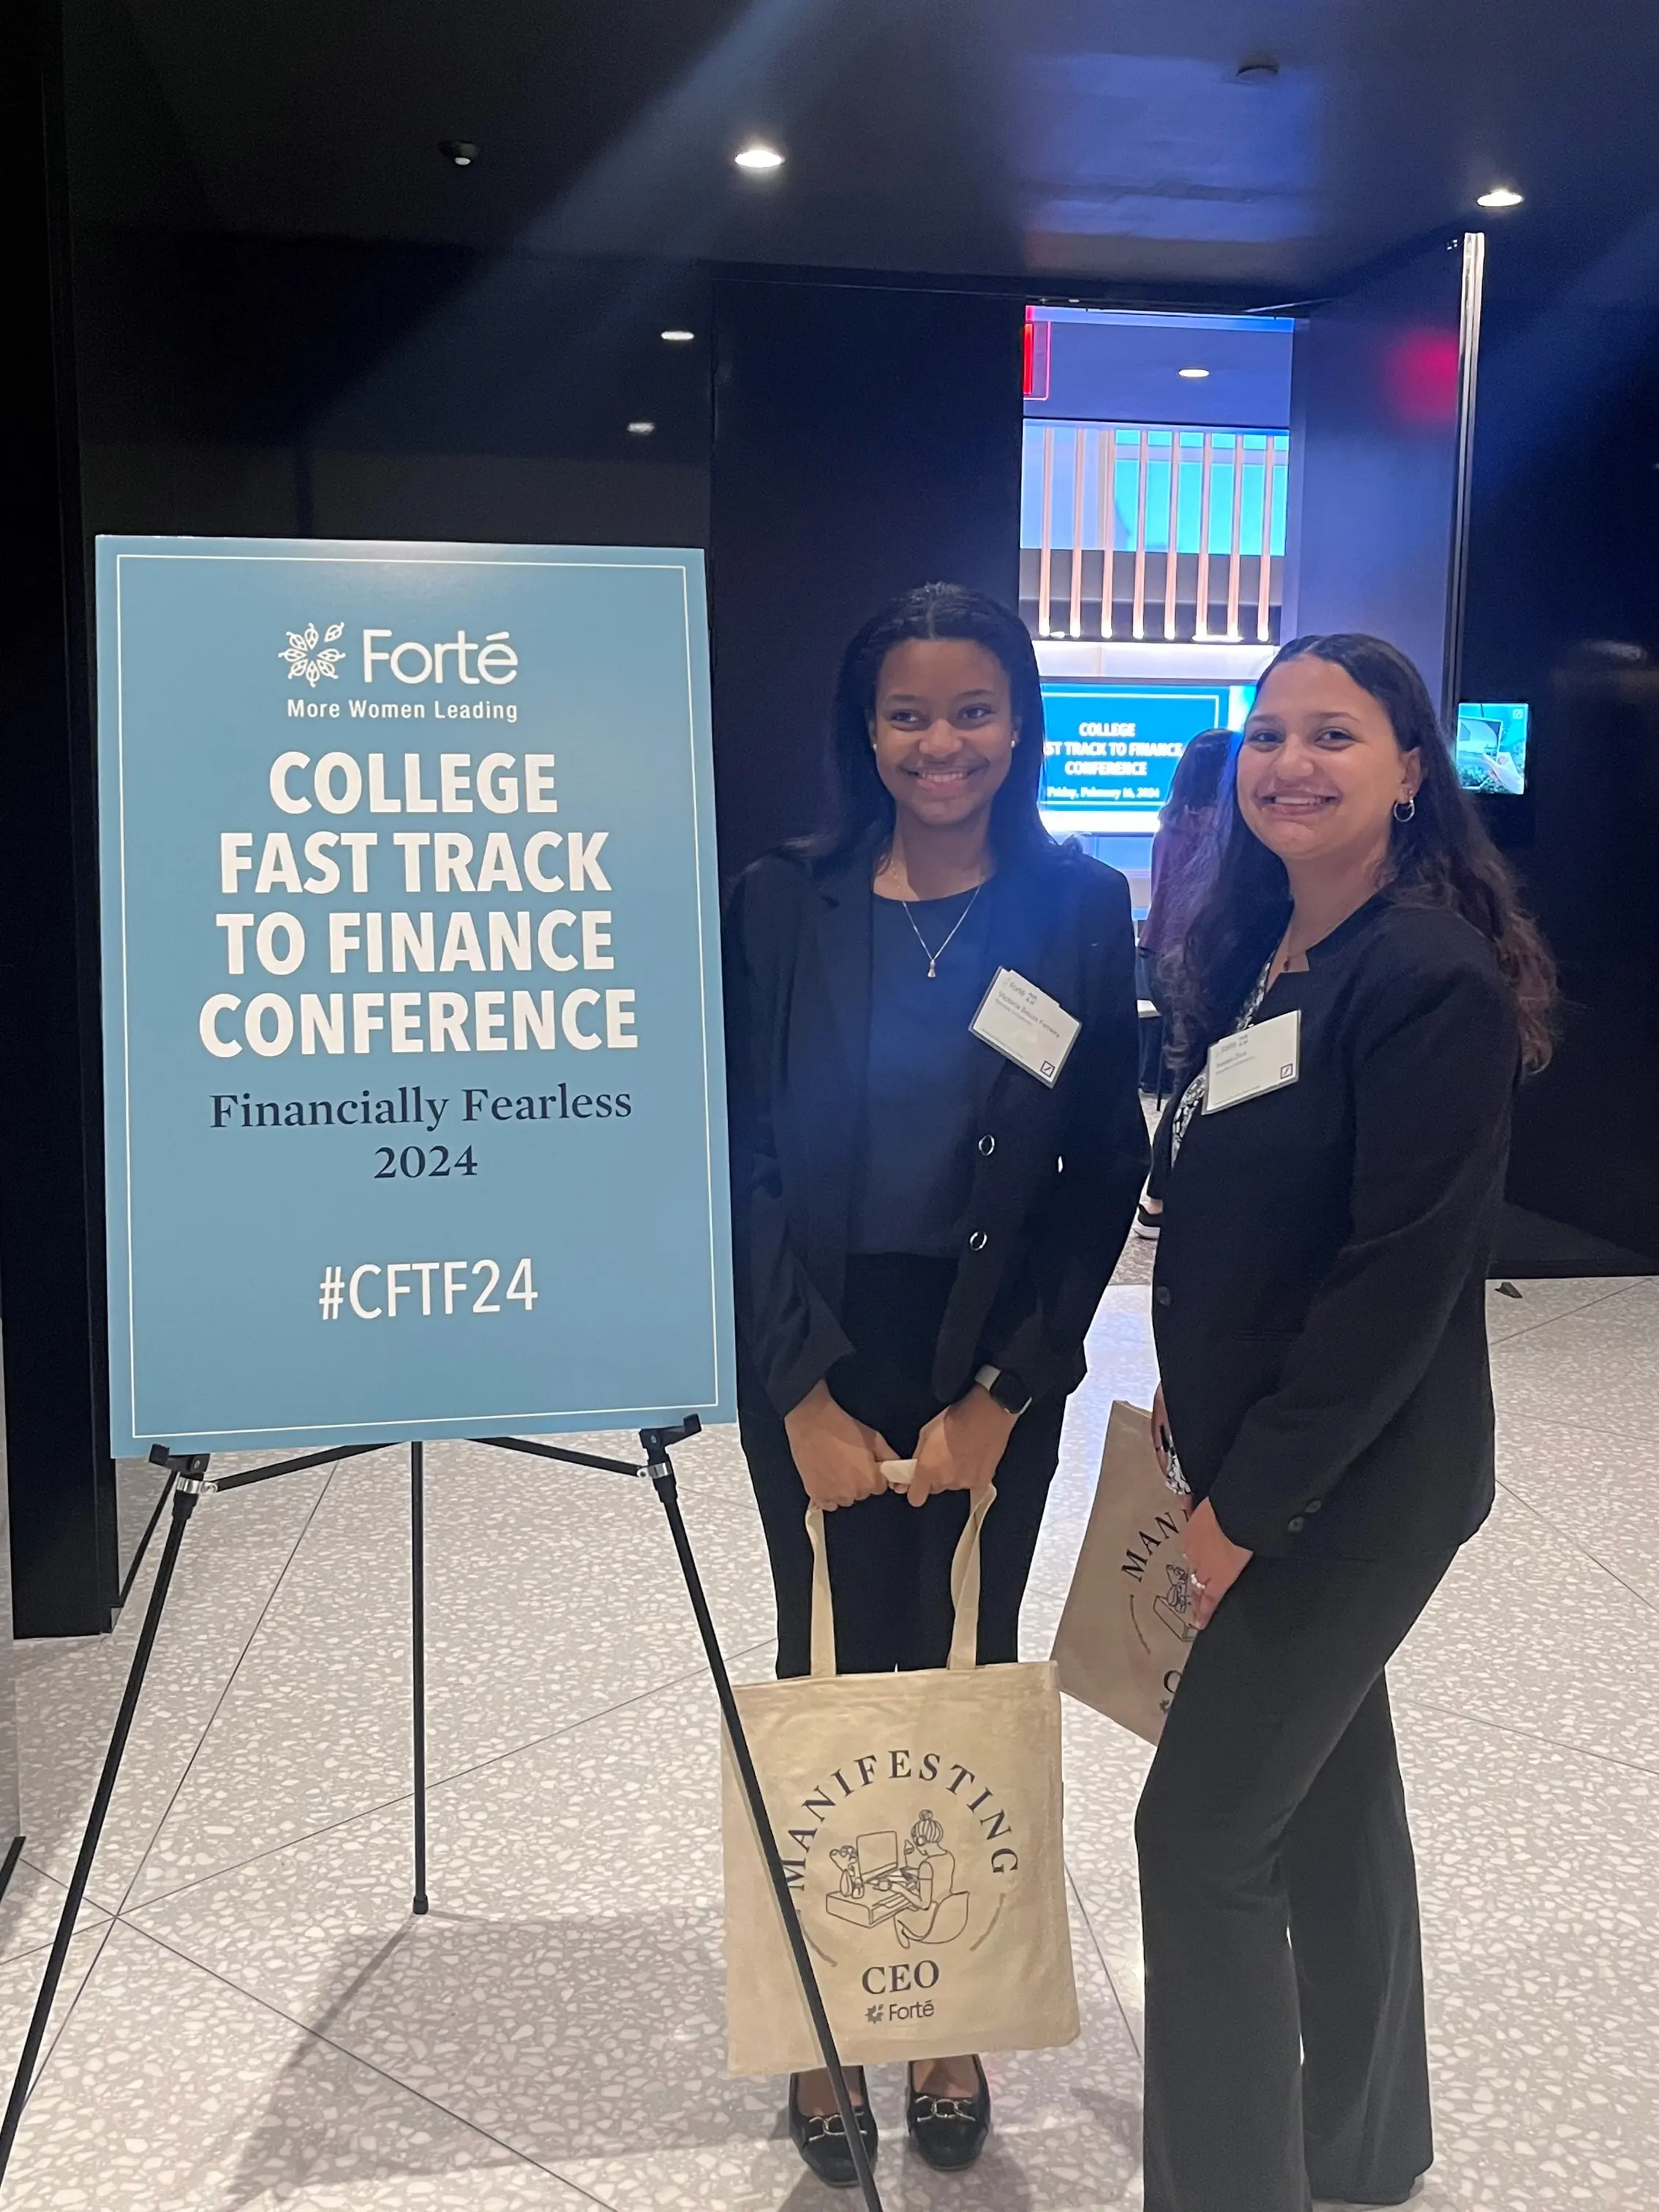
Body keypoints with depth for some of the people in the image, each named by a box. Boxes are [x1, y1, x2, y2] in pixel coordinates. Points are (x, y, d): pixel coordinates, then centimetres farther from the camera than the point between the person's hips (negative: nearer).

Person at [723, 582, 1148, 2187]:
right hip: (811, 1366, 0)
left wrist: (1002, 1393, -8)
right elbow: (744, 1160, -4)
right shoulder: (781, 903, -4)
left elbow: (1105, 1174, -2)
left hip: (998, 1371, 1)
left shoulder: (1080, 909, -3)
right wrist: (806, 1395, -10)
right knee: (835, 1674, 7)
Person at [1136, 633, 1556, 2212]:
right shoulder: (1255, 956, 7)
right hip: (1257, 1457, 8)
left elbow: (1406, 1277, -22)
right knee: (1328, 1785, 21)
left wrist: (1249, 1501, -18)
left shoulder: (1434, 978, -19)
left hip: (1353, 1479, -8)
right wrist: (1194, 1408, 7)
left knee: (1204, 1831, -2)